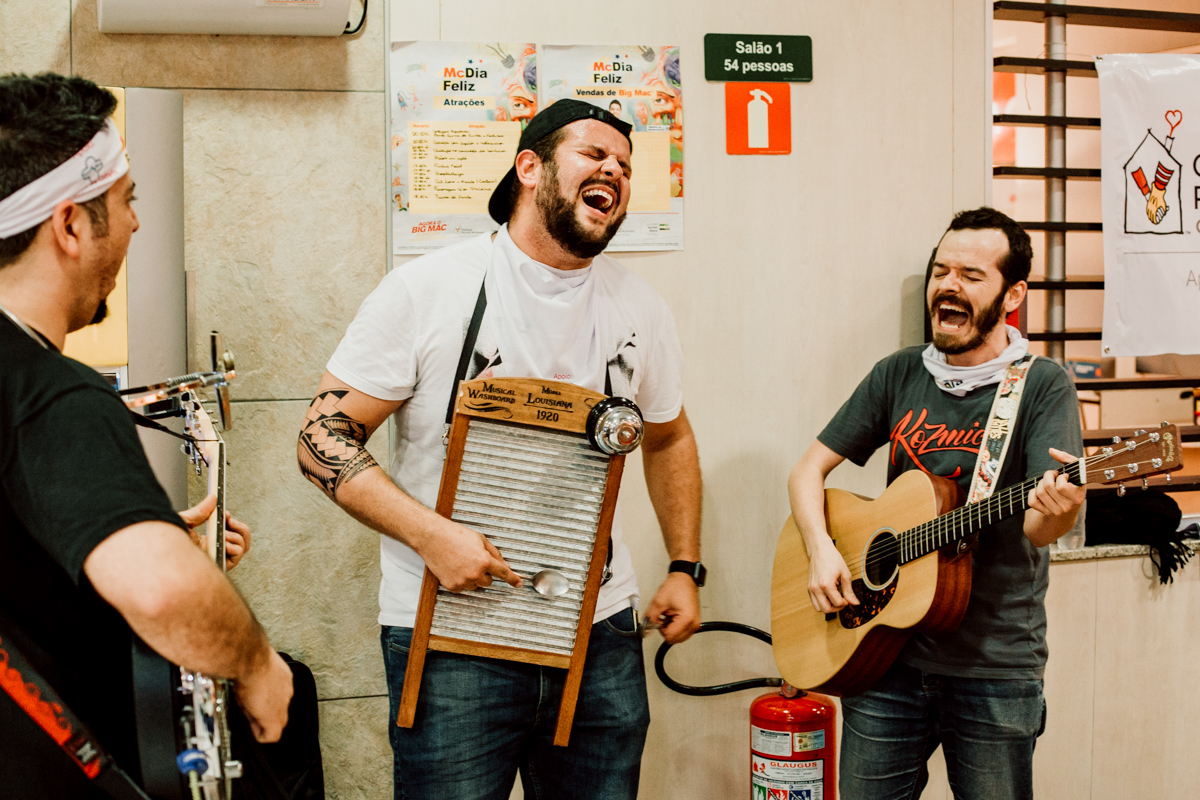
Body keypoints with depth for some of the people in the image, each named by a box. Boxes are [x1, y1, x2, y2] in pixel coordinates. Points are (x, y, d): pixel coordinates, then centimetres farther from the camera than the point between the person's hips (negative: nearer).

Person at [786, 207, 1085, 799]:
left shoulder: (1042, 386, -6)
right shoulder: (898, 375, 6)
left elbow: (1038, 529, -17)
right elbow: (808, 470, 8)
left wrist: (1059, 507, -39)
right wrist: (821, 550, -9)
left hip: (995, 668, -3)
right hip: (886, 651, 3)